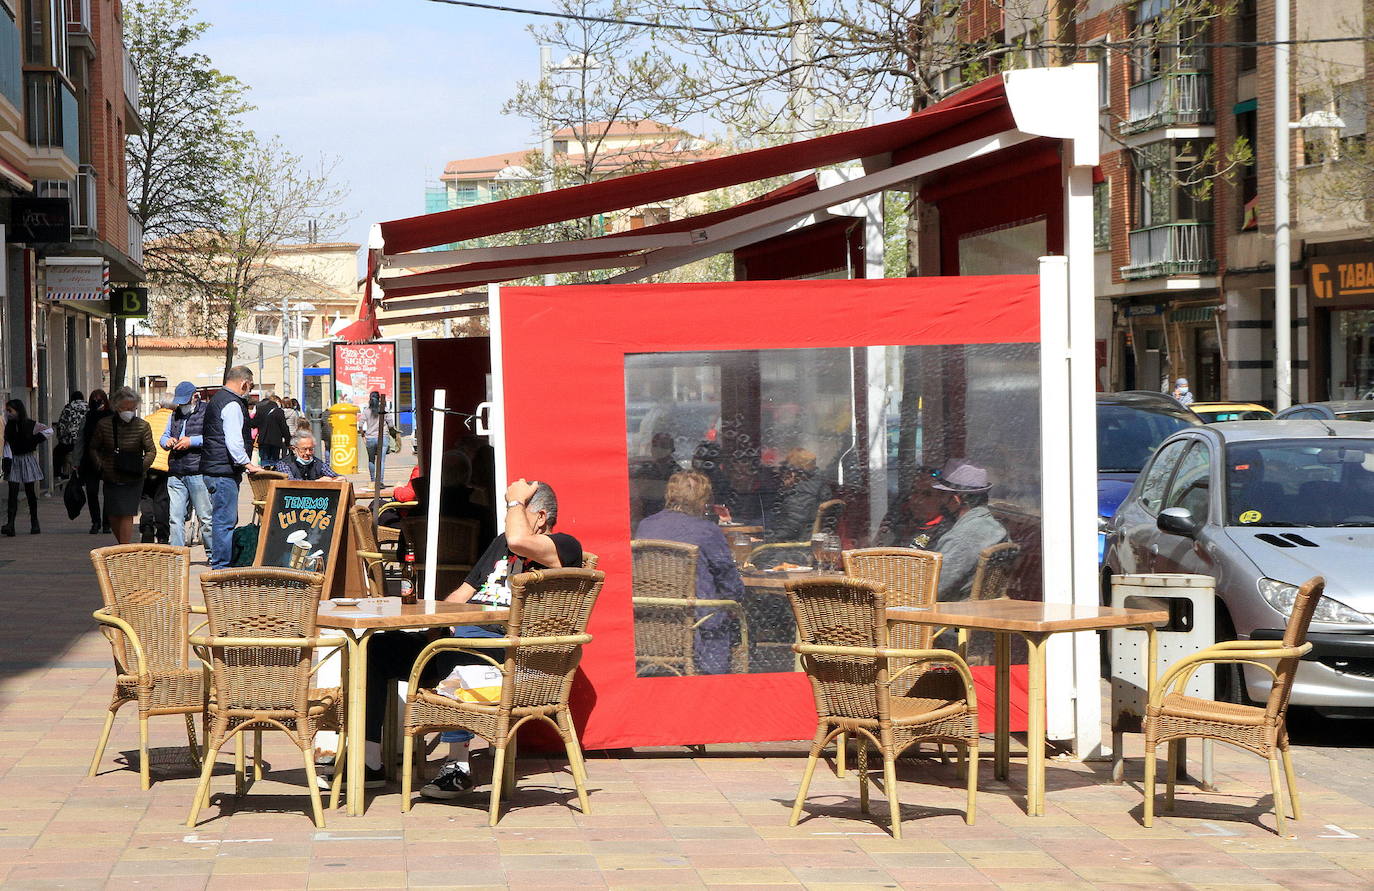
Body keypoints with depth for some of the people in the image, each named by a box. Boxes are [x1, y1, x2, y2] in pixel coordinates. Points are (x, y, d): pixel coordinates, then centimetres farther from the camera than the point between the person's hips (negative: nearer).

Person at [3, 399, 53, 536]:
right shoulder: (9, 426, 7)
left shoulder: (30, 425, -4)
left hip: (27, 459, -3)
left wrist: (36, 440, -9)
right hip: (14, 461, 3)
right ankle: (10, 524, -16)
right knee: (12, 493, -7)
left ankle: (34, 523, 14)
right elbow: (7, 444, 3)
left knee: (30, 493, 3)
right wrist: (7, 461, -8)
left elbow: (49, 430, -2)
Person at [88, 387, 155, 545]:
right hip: (111, 478, 3)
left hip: (132, 480, -3)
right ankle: (122, 545, 28)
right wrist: (100, 464, -2)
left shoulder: (142, 426, -6)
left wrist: (141, 466, -17)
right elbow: (94, 448, 10)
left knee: (127, 514, -11)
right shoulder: (104, 424, -2)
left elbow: (151, 450, -4)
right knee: (113, 517, 7)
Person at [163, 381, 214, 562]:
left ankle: (212, 554, 7)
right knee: (175, 517, 1)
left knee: (205, 516, -2)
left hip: (198, 473, -6)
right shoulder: (175, 415, 22)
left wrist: (192, 441, -15)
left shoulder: (206, 412, 1)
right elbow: (165, 436, 28)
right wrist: (167, 442, 4)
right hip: (175, 474, 6)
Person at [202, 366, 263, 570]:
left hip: (213, 468, 11)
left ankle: (219, 562, 21)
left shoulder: (217, 399, 19)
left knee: (226, 520, 16)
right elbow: (233, 441, -22)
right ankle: (221, 566, -7)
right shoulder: (232, 405, -15)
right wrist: (247, 464, -17)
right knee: (225, 520, -8)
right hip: (224, 471, -11)